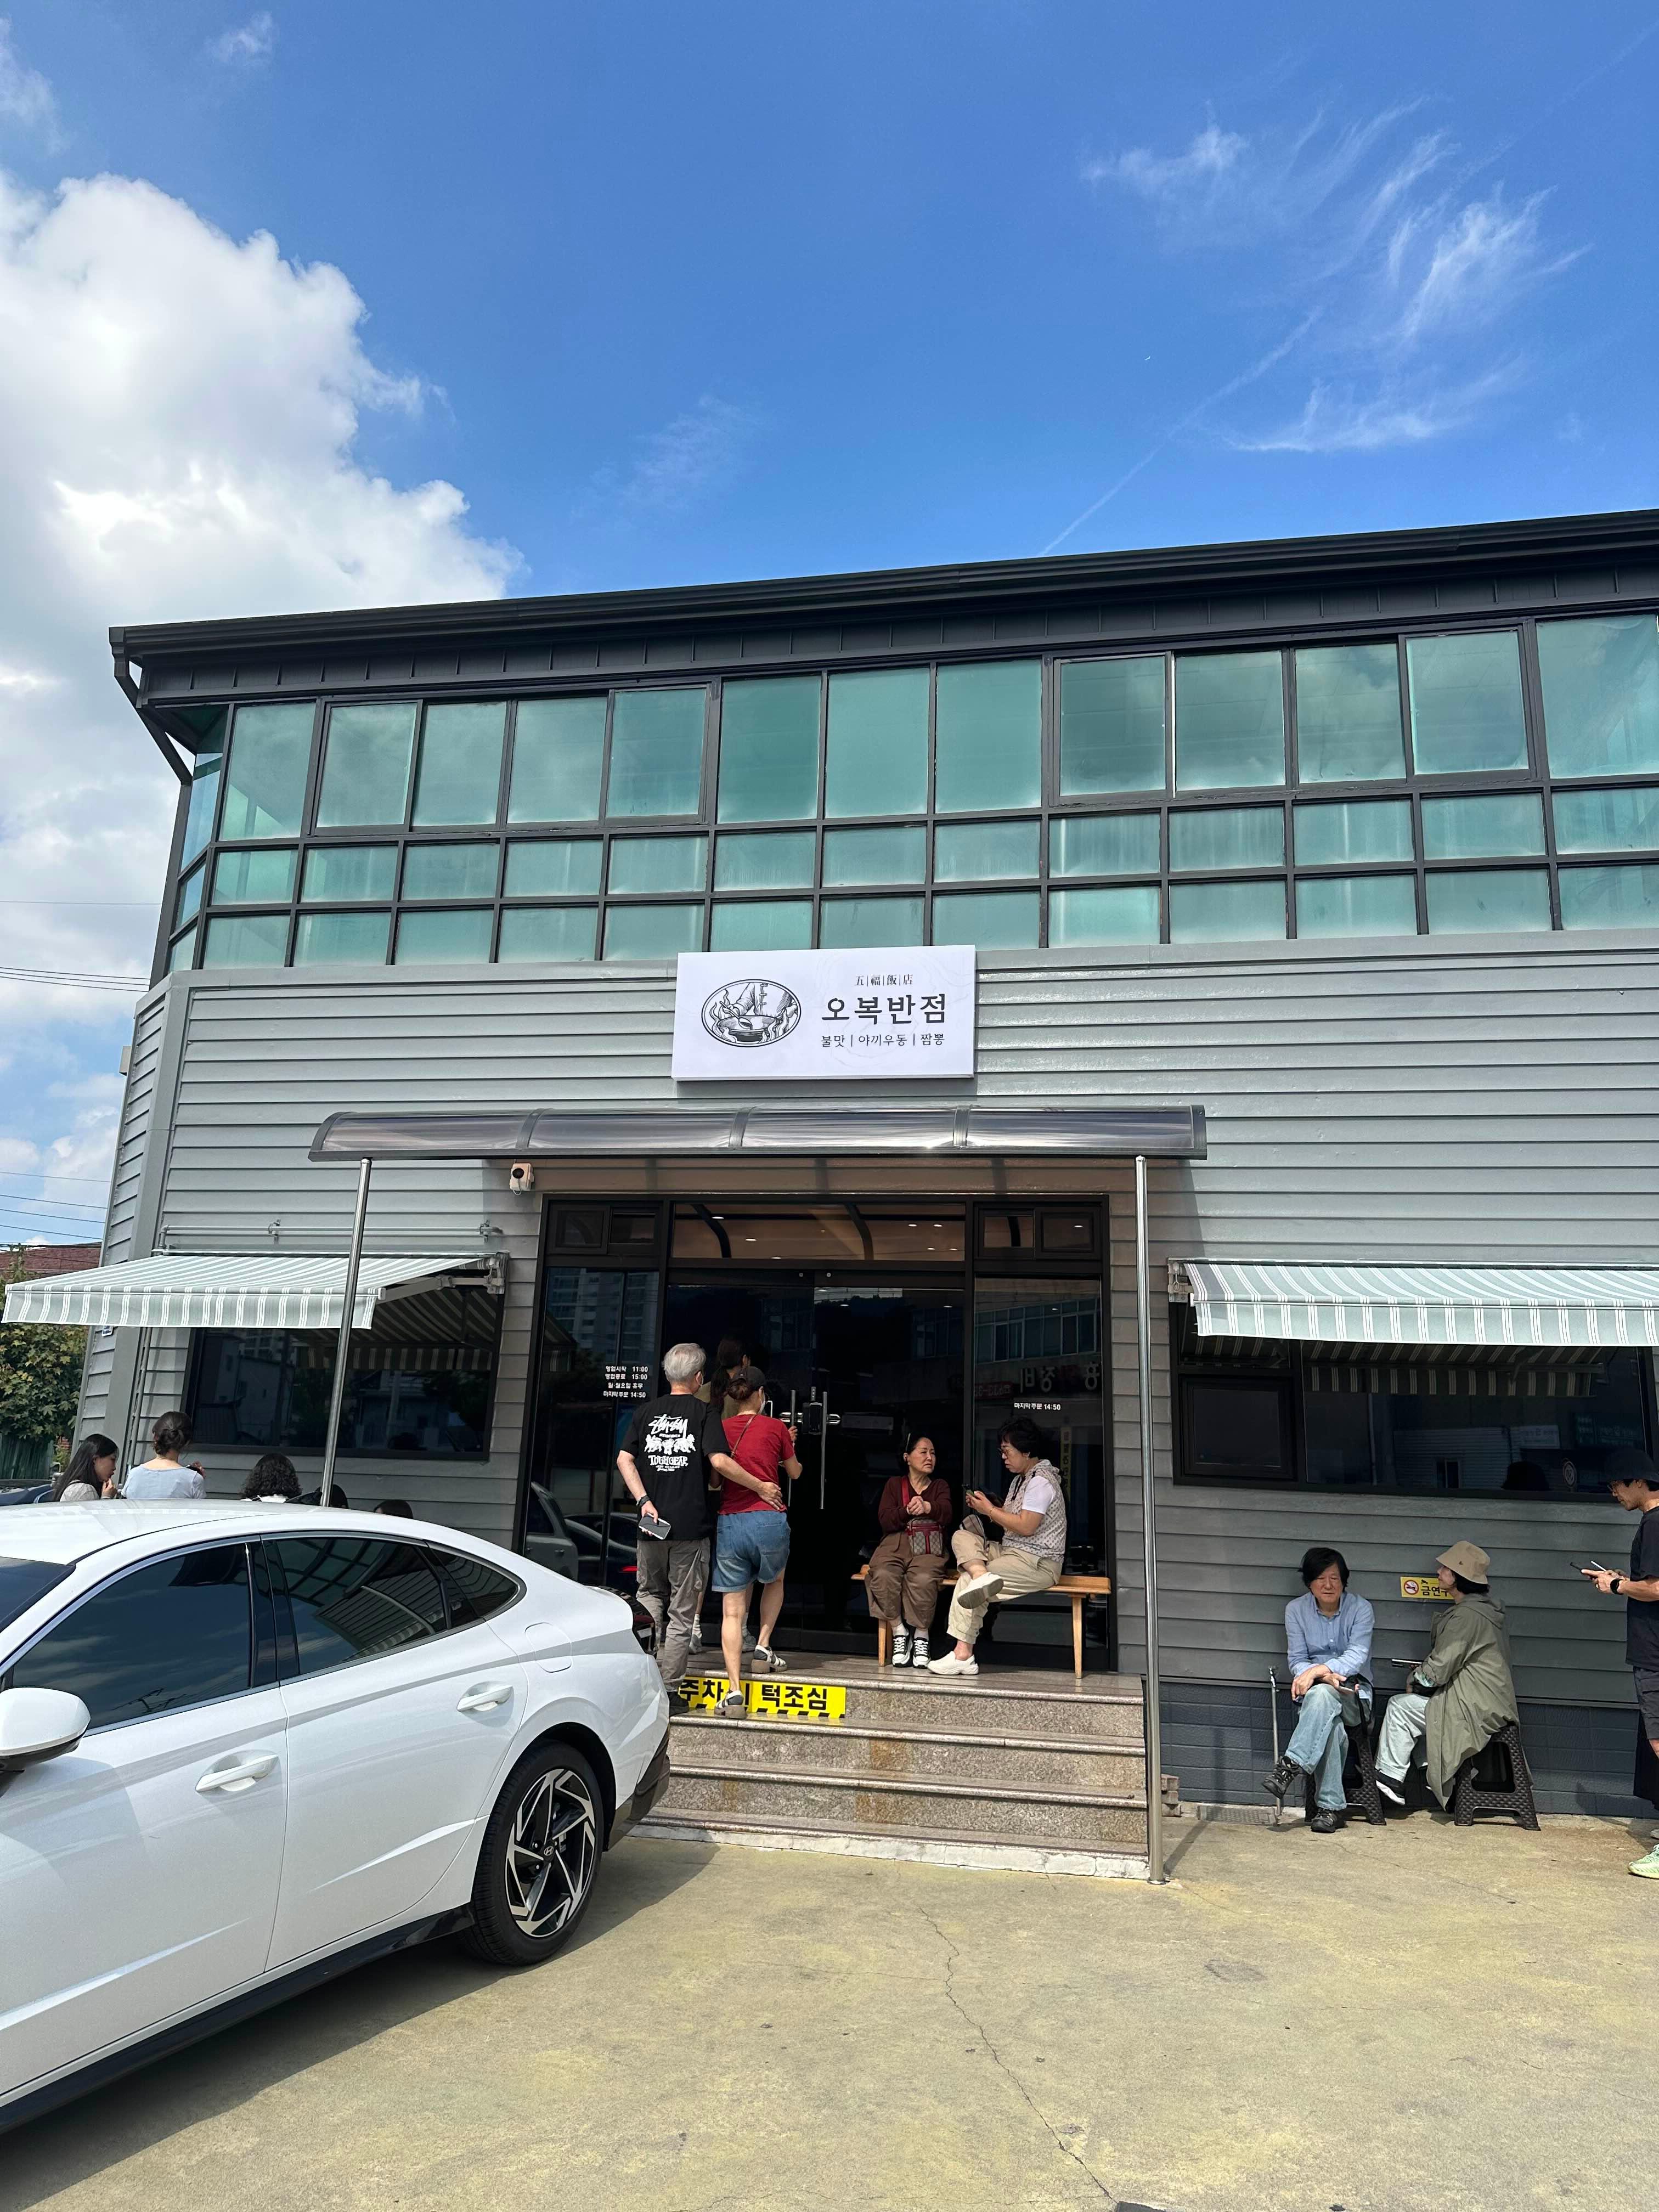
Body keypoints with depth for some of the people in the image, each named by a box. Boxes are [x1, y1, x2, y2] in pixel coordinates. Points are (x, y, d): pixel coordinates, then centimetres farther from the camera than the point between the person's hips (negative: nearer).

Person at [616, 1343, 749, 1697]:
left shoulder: (645, 1412, 8)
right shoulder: (706, 1413, -4)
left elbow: (624, 1459, 0)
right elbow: (719, 1462, -16)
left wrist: (644, 1500, -2)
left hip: (652, 1524, 3)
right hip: (690, 1527, -3)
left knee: (651, 1595, 23)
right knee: (681, 1614, 6)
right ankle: (668, 1690, 7)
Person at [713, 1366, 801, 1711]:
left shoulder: (720, 1429, 7)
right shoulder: (775, 1428, 3)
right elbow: (795, 1473, 18)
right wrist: (789, 1445, 37)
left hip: (728, 1522, 1)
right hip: (768, 1520, -1)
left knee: (732, 1610, 4)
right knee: (774, 1582, 31)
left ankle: (734, 1689, -2)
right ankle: (763, 1646, 19)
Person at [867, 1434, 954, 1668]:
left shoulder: (940, 1486, 22)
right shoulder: (895, 1484, 20)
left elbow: (947, 1515, 0)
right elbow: (885, 1521, 5)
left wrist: (927, 1507, -21)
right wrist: (907, 1511, -14)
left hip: (928, 1549, 0)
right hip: (896, 1545, 0)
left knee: (923, 1580, -35)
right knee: (883, 1576, -34)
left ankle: (922, 1637, -18)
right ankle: (899, 1631, -16)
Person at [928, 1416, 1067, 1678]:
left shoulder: (1041, 1482, -13)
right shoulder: (1021, 1479, 19)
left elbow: (1026, 1527, -21)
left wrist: (990, 1510, -11)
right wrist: (987, 1508, 2)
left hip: (1038, 1563, -10)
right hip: (1011, 1552, 10)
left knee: (967, 1581, -19)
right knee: (962, 1537, -3)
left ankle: (962, 1655, -17)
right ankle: (982, 1576, -28)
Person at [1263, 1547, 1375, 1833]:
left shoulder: (1360, 1609, -3)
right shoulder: (1296, 1610, 3)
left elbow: (1357, 1656, -14)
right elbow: (1296, 1660, 1)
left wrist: (1318, 1671, -29)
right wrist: (1326, 1676, -20)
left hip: (1353, 1686, -2)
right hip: (1315, 1691, 2)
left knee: (1321, 1696, -39)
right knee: (1330, 1723, -35)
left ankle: (1292, 1765, -43)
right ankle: (1331, 1805, -32)